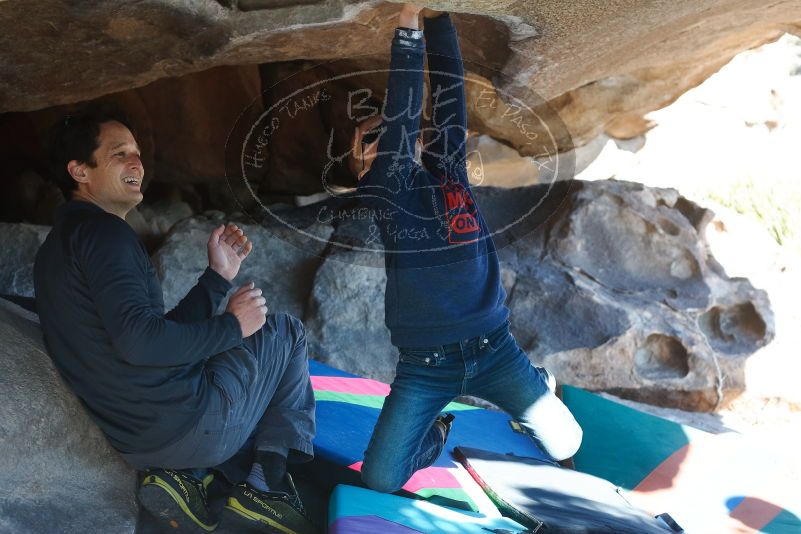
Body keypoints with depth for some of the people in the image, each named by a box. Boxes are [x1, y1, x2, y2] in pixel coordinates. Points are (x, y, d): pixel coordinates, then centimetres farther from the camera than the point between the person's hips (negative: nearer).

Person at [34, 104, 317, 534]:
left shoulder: (60, 243, 18)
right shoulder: (101, 231, -14)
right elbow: (139, 341, -27)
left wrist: (219, 275, 14)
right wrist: (231, 325, -13)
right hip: (189, 423, -9)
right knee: (286, 332, 11)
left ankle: (189, 477, 10)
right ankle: (267, 487, 5)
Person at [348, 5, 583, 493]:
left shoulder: (448, 168, 7)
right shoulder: (383, 188, -4)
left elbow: (449, 93, -1)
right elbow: (401, 110, -16)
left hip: (493, 350, 3)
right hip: (425, 365, -3)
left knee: (564, 445, 6)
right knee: (380, 481, -9)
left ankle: (538, 383, 40)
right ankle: (436, 430, 24)